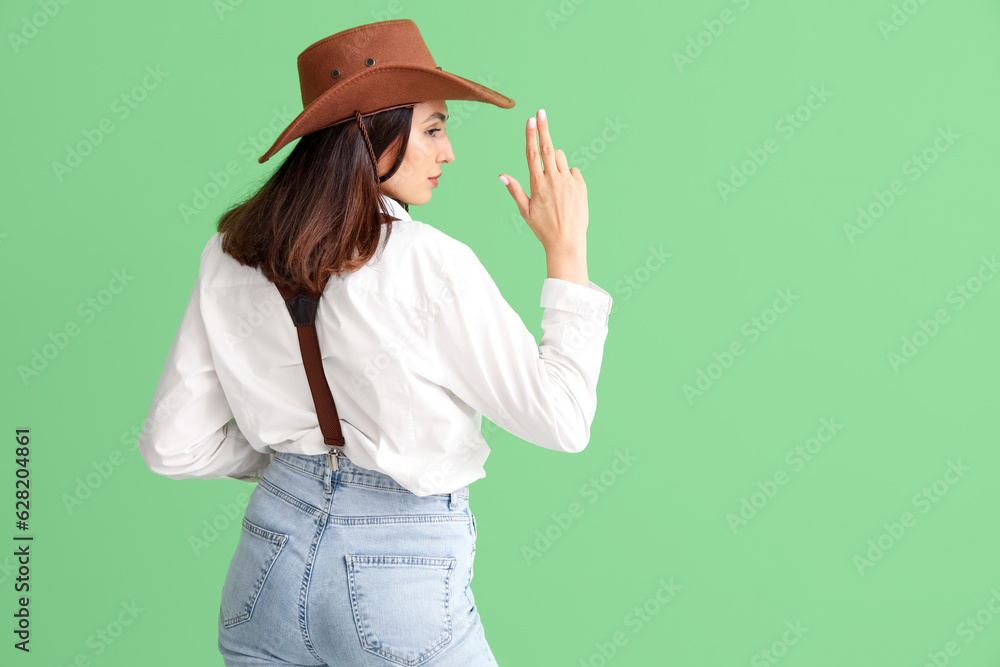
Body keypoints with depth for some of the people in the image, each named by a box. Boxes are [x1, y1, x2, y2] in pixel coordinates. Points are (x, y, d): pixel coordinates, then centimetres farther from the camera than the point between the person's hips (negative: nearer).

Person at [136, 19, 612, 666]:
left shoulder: (231, 254, -2)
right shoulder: (430, 264, -18)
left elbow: (172, 446, 0)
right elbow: (562, 419, -13)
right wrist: (568, 248, -8)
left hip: (271, 556, 5)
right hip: (402, 576, -5)